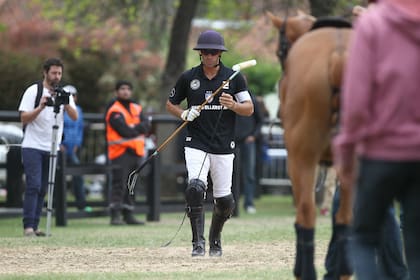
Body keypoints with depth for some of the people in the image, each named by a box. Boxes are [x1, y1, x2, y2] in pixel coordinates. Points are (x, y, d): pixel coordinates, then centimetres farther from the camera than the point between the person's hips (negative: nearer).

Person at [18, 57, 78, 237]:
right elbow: (24, 118, -8)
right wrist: (41, 107, -22)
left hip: (52, 148, 4)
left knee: (43, 189, 4)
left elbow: (75, 117, -3)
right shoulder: (33, 91, -2)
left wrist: (66, 104, -22)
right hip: (33, 147, -4)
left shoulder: (64, 94, 9)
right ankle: (28, 226, -15)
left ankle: (34, 227, 6)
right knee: (34, 185, -13)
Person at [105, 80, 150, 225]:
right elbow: (124, 130, -17)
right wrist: (138, 129, -3)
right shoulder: (114, 110, -6)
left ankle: (128, 215, 15)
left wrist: (132, 129, -13)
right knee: (119, 184, -12)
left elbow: (146, 125, 2)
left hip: (136, 151, 7)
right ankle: (115, 215, -14)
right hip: (120, 152, -7)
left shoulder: (137, 108, 17)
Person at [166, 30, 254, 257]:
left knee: (224, 200, 4)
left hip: (224, 148, 1)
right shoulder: (188, 77, 4)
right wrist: (183, 114, -7)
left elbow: (249, 109, 1)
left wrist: (233, 105, -20)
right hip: (196, 145, -1)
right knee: (195, 188, -22)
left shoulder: (234, 78, 3)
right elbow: (170, 103, 14)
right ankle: (198, 242, -17)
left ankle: (215, 239, 30)